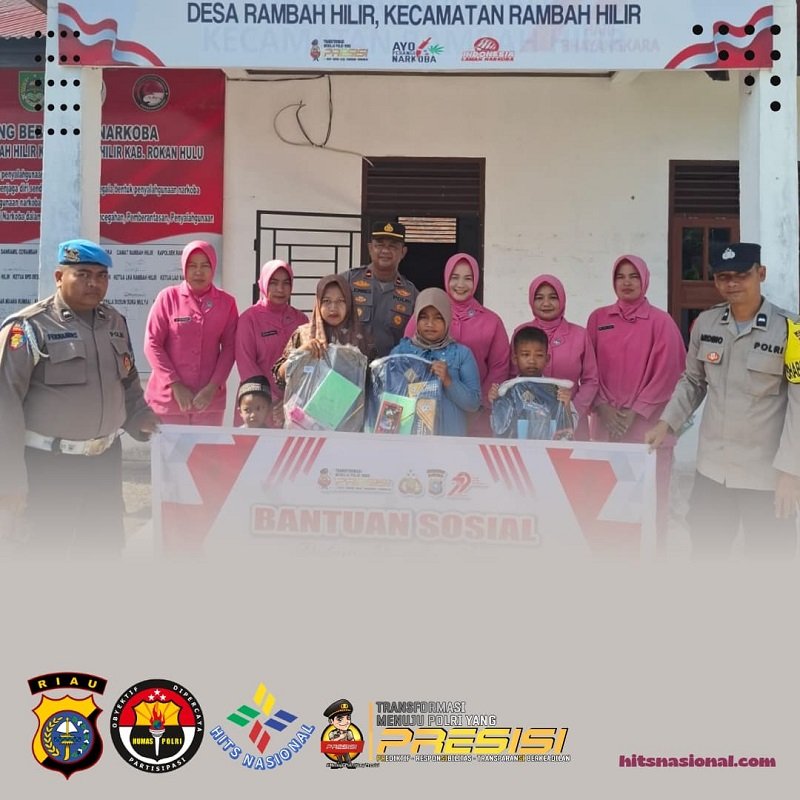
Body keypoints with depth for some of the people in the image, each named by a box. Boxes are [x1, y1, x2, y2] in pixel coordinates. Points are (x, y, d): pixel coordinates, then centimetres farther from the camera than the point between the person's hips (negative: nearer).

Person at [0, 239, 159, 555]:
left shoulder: (116, 322, 7)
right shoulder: (30, 327, -13)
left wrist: (140, 418, 4)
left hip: (106, 459, 6)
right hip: (49, 466, -6)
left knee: (106, 548, 18)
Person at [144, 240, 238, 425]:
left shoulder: (226, 302, 3)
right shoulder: (168, 297, -1)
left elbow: (229, 347, 2)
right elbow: (152, 344, -3)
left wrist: (213, 387, -8)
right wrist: (175, 385, -10)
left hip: (209, 399, 1)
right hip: (168, 398, -1)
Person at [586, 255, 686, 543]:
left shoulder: (661, 321, 0)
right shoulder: (597, 319, 9)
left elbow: (665, 373, -4)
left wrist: (636, 411, -10)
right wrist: (603, 407, -5)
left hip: (648, 423, -2)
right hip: (606, 421, 3)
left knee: (651, 494, -2)